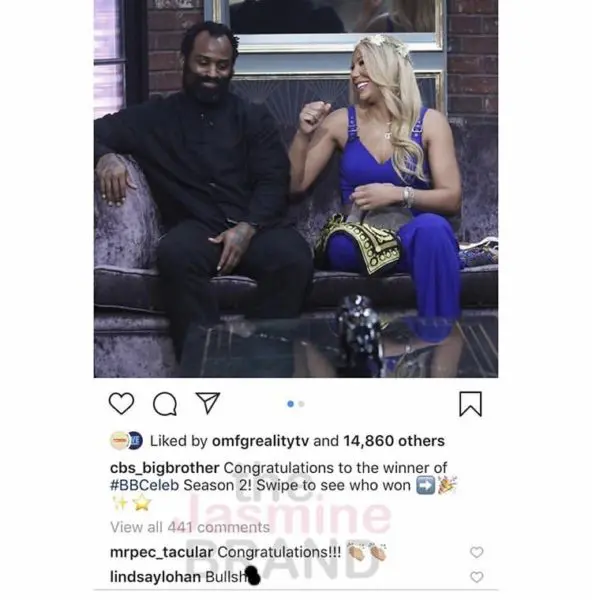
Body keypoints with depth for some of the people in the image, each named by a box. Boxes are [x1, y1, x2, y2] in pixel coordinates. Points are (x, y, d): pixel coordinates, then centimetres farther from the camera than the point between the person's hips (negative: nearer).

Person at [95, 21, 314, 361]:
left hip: (256, 225, 1)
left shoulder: (254, 117, 18)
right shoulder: (156, 117, 18)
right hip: (196, 229, -1)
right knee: (175, 252, -37)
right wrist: (105, 156, -11)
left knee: (294, 256, -33)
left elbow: (274, 181, 7)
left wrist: (247, 227, -13)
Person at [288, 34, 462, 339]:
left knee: (431, 228, -38)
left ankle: (439, 338, -34)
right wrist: (303, 134, -5)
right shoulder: (341, 121, 10)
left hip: (413, 233, -1)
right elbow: (293, 185, 9)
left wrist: (397, 194, -16)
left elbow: (452, 199, -1)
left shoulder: (430, 122, 5)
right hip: (357, 236, 1)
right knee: (342, 245, -37)